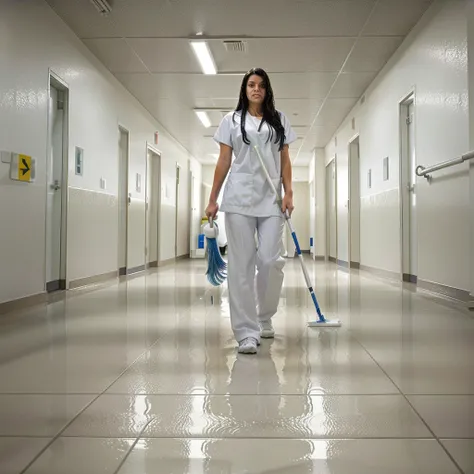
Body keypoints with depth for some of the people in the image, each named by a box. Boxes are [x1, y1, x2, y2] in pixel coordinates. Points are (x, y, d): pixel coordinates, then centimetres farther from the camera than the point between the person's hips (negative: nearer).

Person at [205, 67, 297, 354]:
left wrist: (289, 193, 0)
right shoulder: (232, 120, 11)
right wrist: (213, 199, 4)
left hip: (271, 199, 1)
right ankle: (247, 331, 1)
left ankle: (264, 318, 19)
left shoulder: (280, 120, 14)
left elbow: (285, 161, 12)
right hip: (239, 198, -1)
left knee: (271, 260, -7)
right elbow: (223, 162, 9)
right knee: (241, 265, -4)